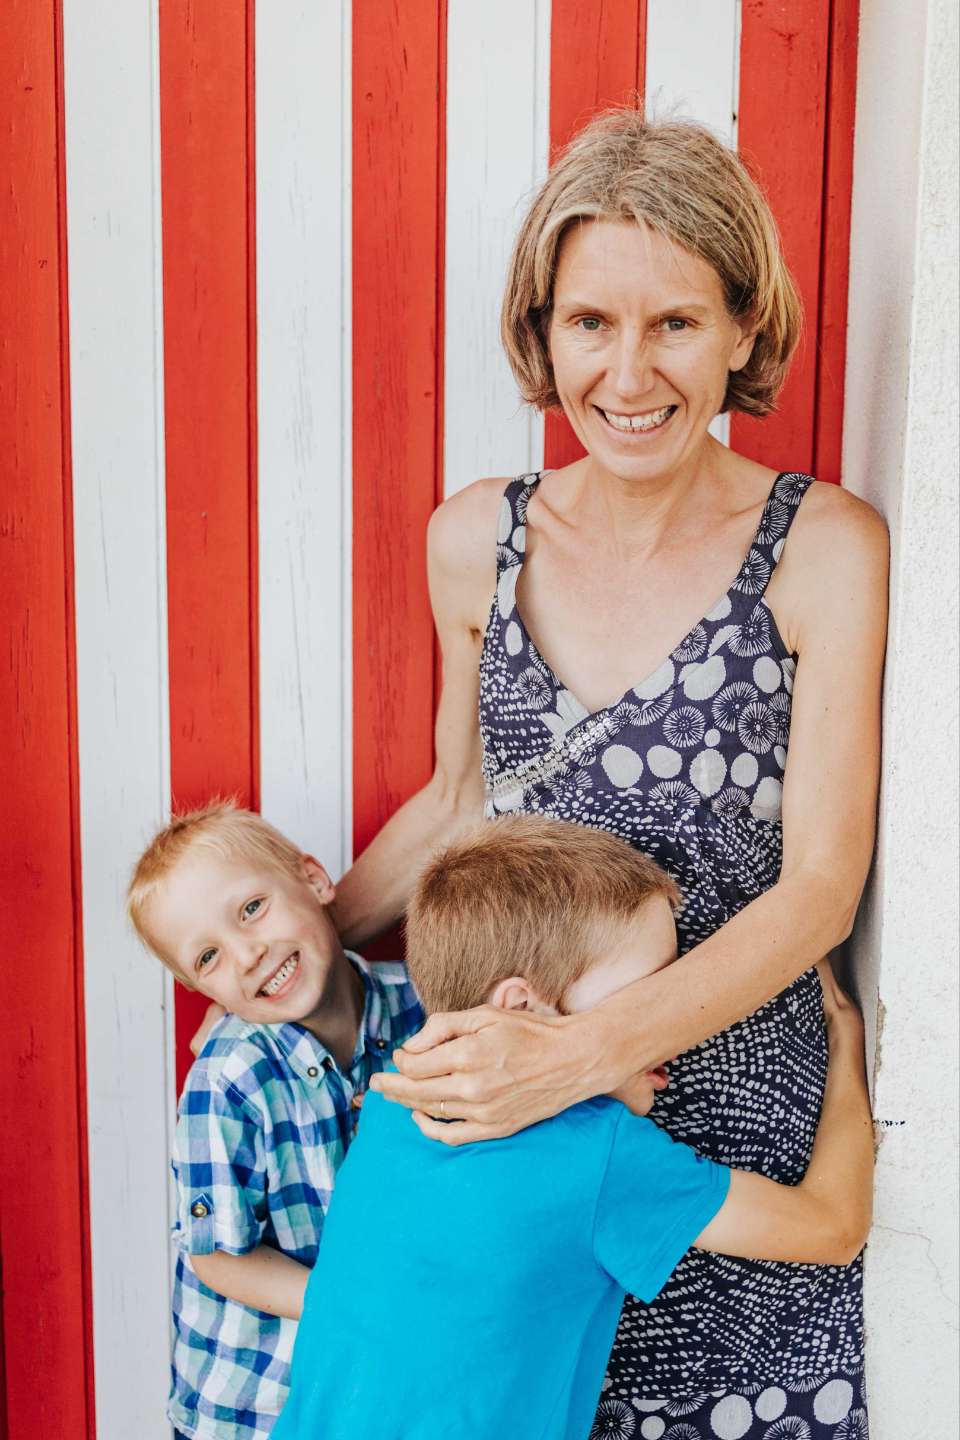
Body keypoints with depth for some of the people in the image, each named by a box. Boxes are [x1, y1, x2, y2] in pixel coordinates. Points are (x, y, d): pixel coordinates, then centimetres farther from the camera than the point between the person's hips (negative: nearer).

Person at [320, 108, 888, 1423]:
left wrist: (583, 1054, -25)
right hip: (501, 1088, 3)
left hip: (730, 1089, -2)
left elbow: (820, 886, -15)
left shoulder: (824, 549, -12)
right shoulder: (477, 542, -2)